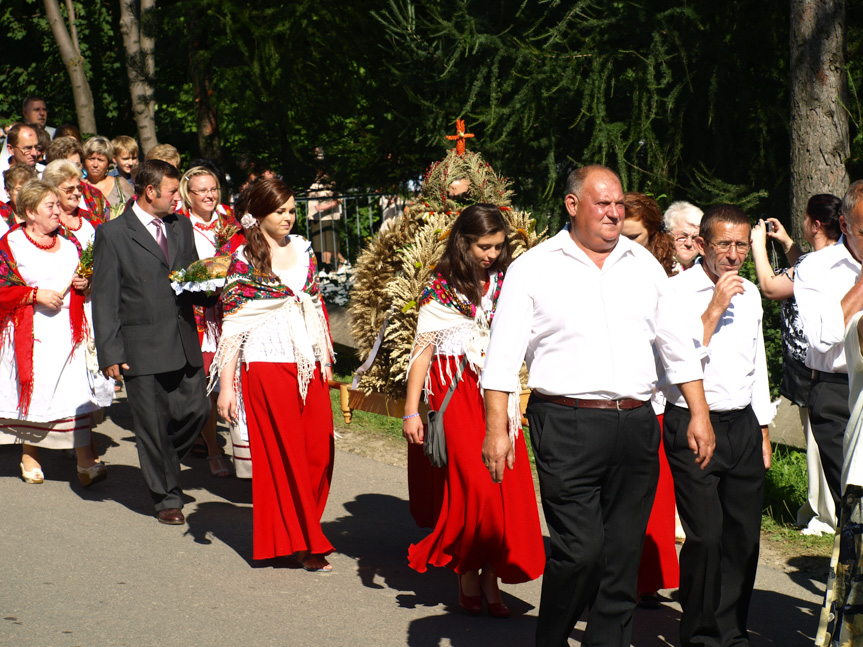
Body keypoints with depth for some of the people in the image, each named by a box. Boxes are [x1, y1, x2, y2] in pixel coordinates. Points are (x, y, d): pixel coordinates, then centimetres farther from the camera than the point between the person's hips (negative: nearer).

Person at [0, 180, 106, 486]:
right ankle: (29, 456, 21)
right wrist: (36, 294, -15)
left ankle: (85, 461, -12)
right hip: (32, 331, -3)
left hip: (67, 331, 3)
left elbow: (80, 281, 26)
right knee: (32, 391, 3)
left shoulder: (68, 245, 14)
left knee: (76, 392, -8)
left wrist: (84, 285, 3)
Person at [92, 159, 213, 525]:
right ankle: (167, 498, 17)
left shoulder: (181, 227, 12)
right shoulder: (113, 234, -5)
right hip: (141, 347, -5)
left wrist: (207, 291, -4)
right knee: (153, 424, 3)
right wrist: (109, 352, -11)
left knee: (196, 409, 3)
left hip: (184, 342, 5)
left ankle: (162, 463, 31)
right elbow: (104, 299, -6)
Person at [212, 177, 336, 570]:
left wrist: (325, 357, 16)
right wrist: (226, 385, -9)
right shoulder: (244, 260, -6)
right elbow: (232, 324, -7)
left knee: (320, 449, 2)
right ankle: (300, 542, 12)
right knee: (285, 453, 2)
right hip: (268, 364, -5)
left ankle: (303, 532, 20)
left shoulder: (302, 249, 9)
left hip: (308, 362, 5)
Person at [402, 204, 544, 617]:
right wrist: (411, 410, -4)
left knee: (508, 485, -4)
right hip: (456, 391, -3)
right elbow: (422, 350, 0)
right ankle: (467, 574, 3)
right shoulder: (442, 289, 1)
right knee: (474, 481, -12)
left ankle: (491, 576, 6)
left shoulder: (505, 284, 9)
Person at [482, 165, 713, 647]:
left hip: (636, 426, 4)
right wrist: (497, 428, -7)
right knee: (580, 551, -11)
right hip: (568, 428, -4)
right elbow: (504, 354, 0)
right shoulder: (534, 269, 2)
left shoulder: (644, 265, 14)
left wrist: (700, 415, 12)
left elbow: (678, 346, 18)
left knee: (624, 555, 6)